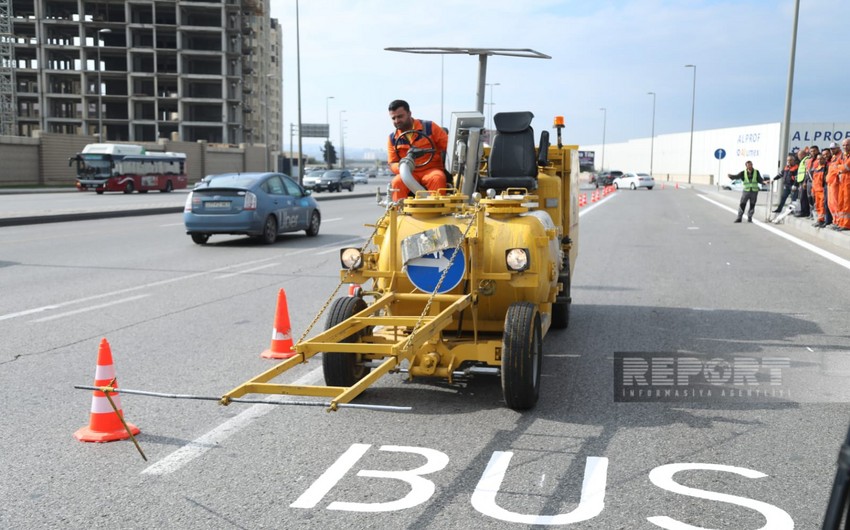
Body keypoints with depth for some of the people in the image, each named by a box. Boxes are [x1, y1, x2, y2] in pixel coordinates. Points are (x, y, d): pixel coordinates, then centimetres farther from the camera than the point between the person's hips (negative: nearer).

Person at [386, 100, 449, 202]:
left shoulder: (429, 127, 0)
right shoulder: (393, 138, 9)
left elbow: (449, 147, -3)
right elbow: (392, 164, 10)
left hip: (431, 170, -2)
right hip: (409, 174, 2)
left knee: (437, 178, -36)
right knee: (397, 182, -30)